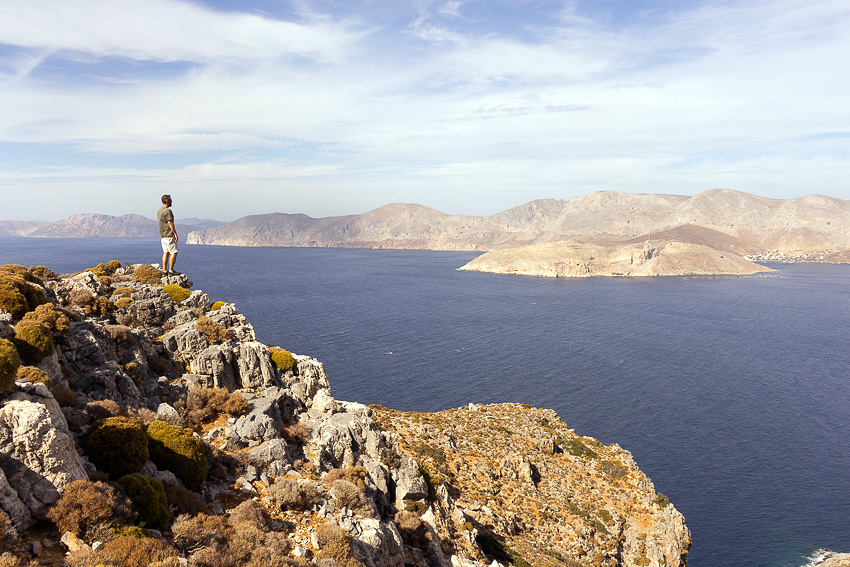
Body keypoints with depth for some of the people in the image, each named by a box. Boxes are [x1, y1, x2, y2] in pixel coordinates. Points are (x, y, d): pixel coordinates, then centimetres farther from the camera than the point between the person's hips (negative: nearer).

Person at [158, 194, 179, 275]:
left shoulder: (159, 210, 13)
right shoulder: (167, 211, -16)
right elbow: (170, 223, -19)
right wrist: (175, 234, -16)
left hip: (162, 234, 10)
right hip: (169, 235, -9)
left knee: (165, 252, 11)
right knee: (174, 252, -5)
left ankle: (164, 270, 11)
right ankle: (171, 270, -7)